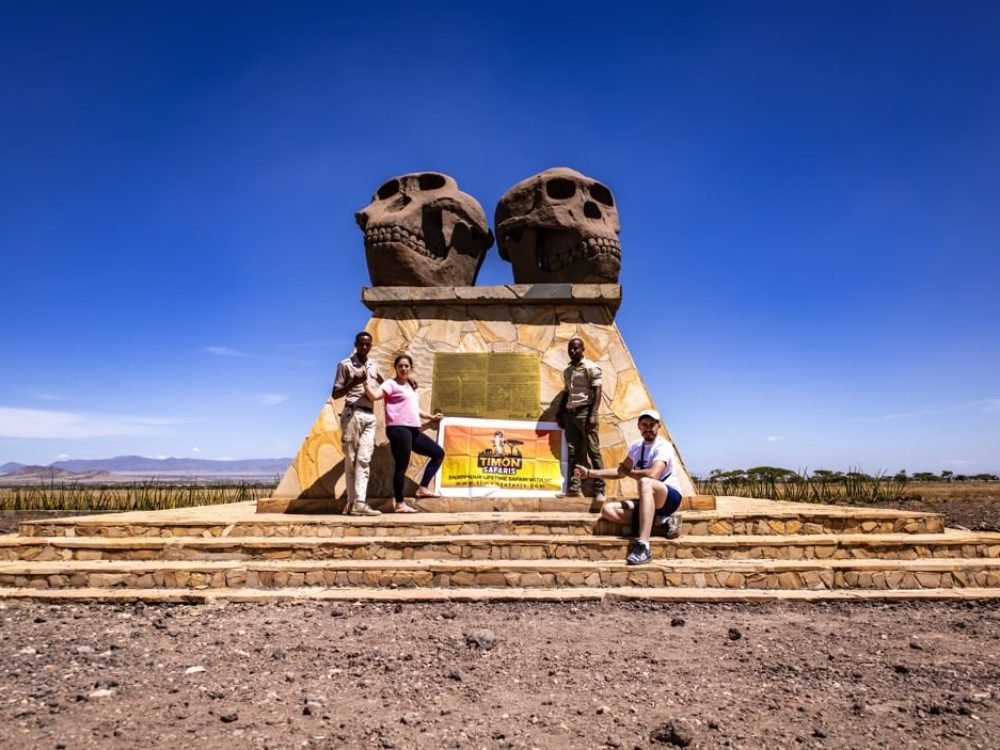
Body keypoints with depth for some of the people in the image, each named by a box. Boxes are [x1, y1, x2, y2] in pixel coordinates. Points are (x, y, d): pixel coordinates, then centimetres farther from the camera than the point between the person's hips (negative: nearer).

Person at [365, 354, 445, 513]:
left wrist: (431, 416, 34)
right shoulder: (391, 384, -1)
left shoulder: (411, 387, 23)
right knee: (401, 466, -8)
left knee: (438, 453, 9)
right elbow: (374, 395, -18)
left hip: (413, 430, 9)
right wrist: (365, 382, -28)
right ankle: (400, 504, -1)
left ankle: (422, 488, 8)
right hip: (398, 429, -9)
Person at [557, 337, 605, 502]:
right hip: (570, 413, 6)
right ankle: (573, 487, -1)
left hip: (584, 412, -6)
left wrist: (593, 414, -18)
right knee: (573, 453, 1)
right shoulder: (567, 371, 19)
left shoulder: (591, 367, -1)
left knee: (593, 451, -7)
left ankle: (599, 489, -8)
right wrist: (560, 413, 16)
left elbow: (597, 392, -8)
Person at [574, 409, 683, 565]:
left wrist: (628, 471, -10)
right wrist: (589, 472, 13)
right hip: (648, 500, 7)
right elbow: (620, 472, 20)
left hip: (670, 497, -7)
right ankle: (663, 521, -14)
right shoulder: (636, 446, 9)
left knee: (645, 482, -39)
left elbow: (652, 475, -29)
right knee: (608, 510, -14)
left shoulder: (663, 447, -13)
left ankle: (643, 546, -45)